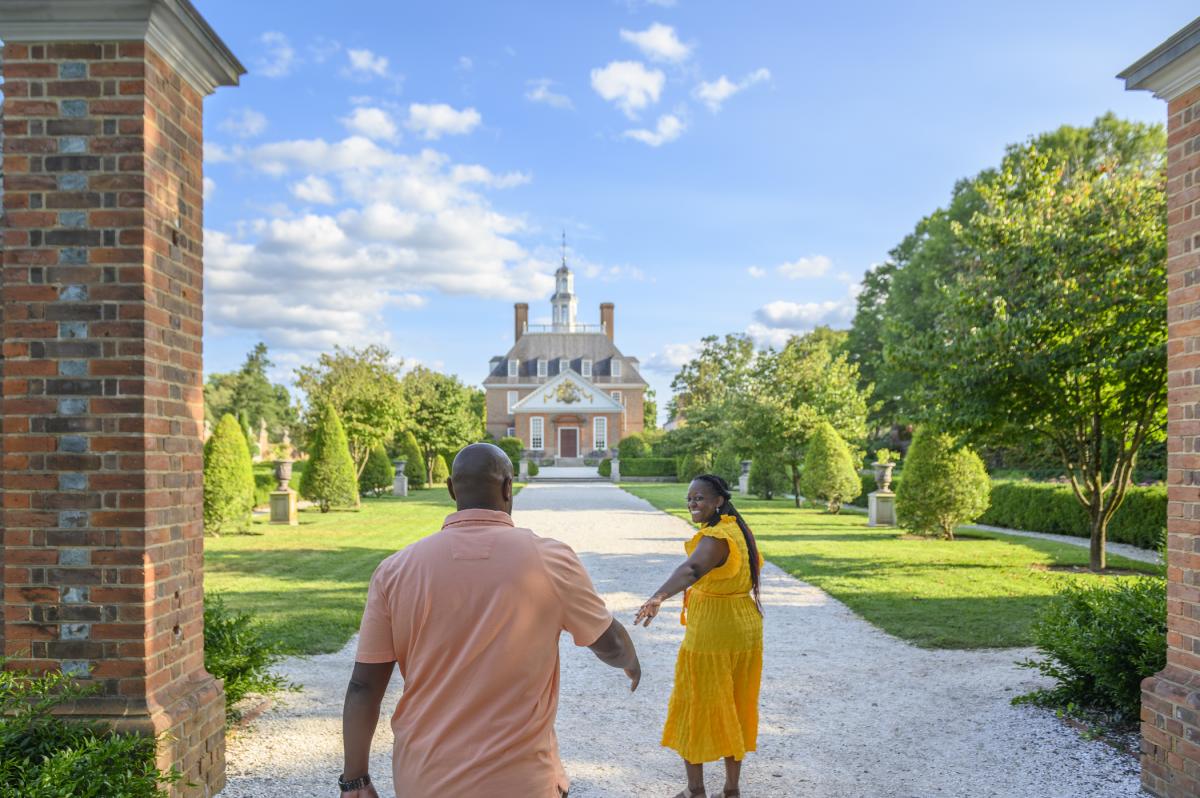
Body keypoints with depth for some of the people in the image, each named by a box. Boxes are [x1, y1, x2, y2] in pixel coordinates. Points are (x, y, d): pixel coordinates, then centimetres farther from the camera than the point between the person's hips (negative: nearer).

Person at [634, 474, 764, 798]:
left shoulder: (716, 537, -24)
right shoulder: (739, 529, 5)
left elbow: (691, 569, -45)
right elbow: (755, 564, 26)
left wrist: (659, 597, -61)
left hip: (710, 636, -9)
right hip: (746, 630, 9)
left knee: (695, 708, 8)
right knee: (734, 709, 17)